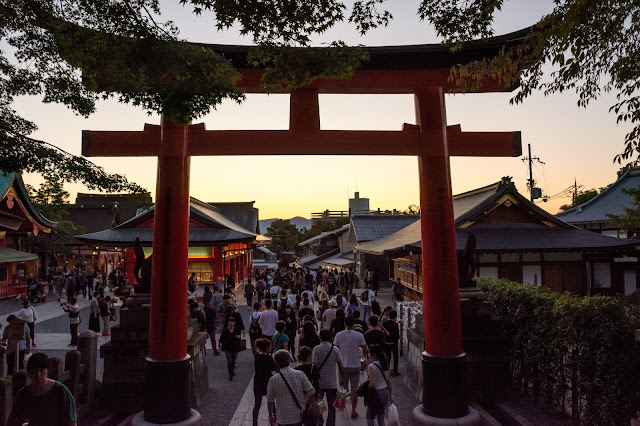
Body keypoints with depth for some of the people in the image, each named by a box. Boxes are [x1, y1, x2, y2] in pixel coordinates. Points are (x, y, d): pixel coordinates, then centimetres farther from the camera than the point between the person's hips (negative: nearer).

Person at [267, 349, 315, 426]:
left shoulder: (273, 380, -12)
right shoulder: (300, 374, -9)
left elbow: (270, 400, -2)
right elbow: (311, 391, -8)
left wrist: (271, 416, 12)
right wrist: (305, 403, 9)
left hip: (283, 419, -2)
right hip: (300, 417, 2)